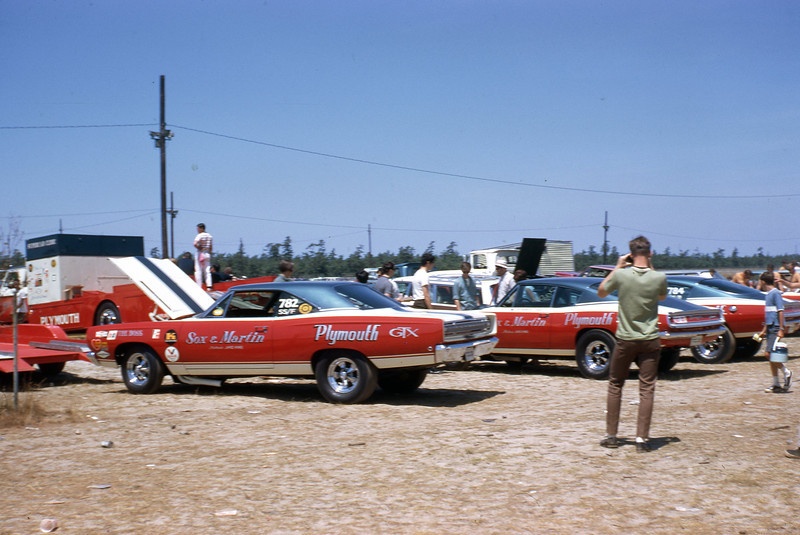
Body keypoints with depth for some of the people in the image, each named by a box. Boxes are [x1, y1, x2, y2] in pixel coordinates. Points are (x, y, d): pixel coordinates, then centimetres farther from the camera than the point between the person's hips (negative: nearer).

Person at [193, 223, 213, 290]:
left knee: (198, 270, -1)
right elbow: (211, 247, 12)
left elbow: (195, 244, -24)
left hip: (200, 253, -6)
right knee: (207, 271, 7)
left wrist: (199, 248, -9)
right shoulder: (209, 236, 11)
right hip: (207, 254, 6)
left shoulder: (200, 235, -10)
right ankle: (209, 286, -3)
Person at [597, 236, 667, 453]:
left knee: (615, 386, 13)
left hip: (625, 339, 0)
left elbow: (601, 292, 8)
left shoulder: (621, 275, -11)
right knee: (647, 389, 4)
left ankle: (611, 435, 17)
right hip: (650, 340, 0)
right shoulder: (659, 277, -8)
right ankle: (642, 439, 1)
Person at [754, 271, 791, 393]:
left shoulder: (776, 293, -10)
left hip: (776, 328, -9)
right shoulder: (769, 294, 17)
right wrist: (764, 330, 25)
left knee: (769, 354, -12)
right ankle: (776, 384, 12)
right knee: (769, 355, 7)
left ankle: (786, 373, 6)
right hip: (770, 328, 9)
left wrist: (781, 329, -19)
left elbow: (780, 312, -15)